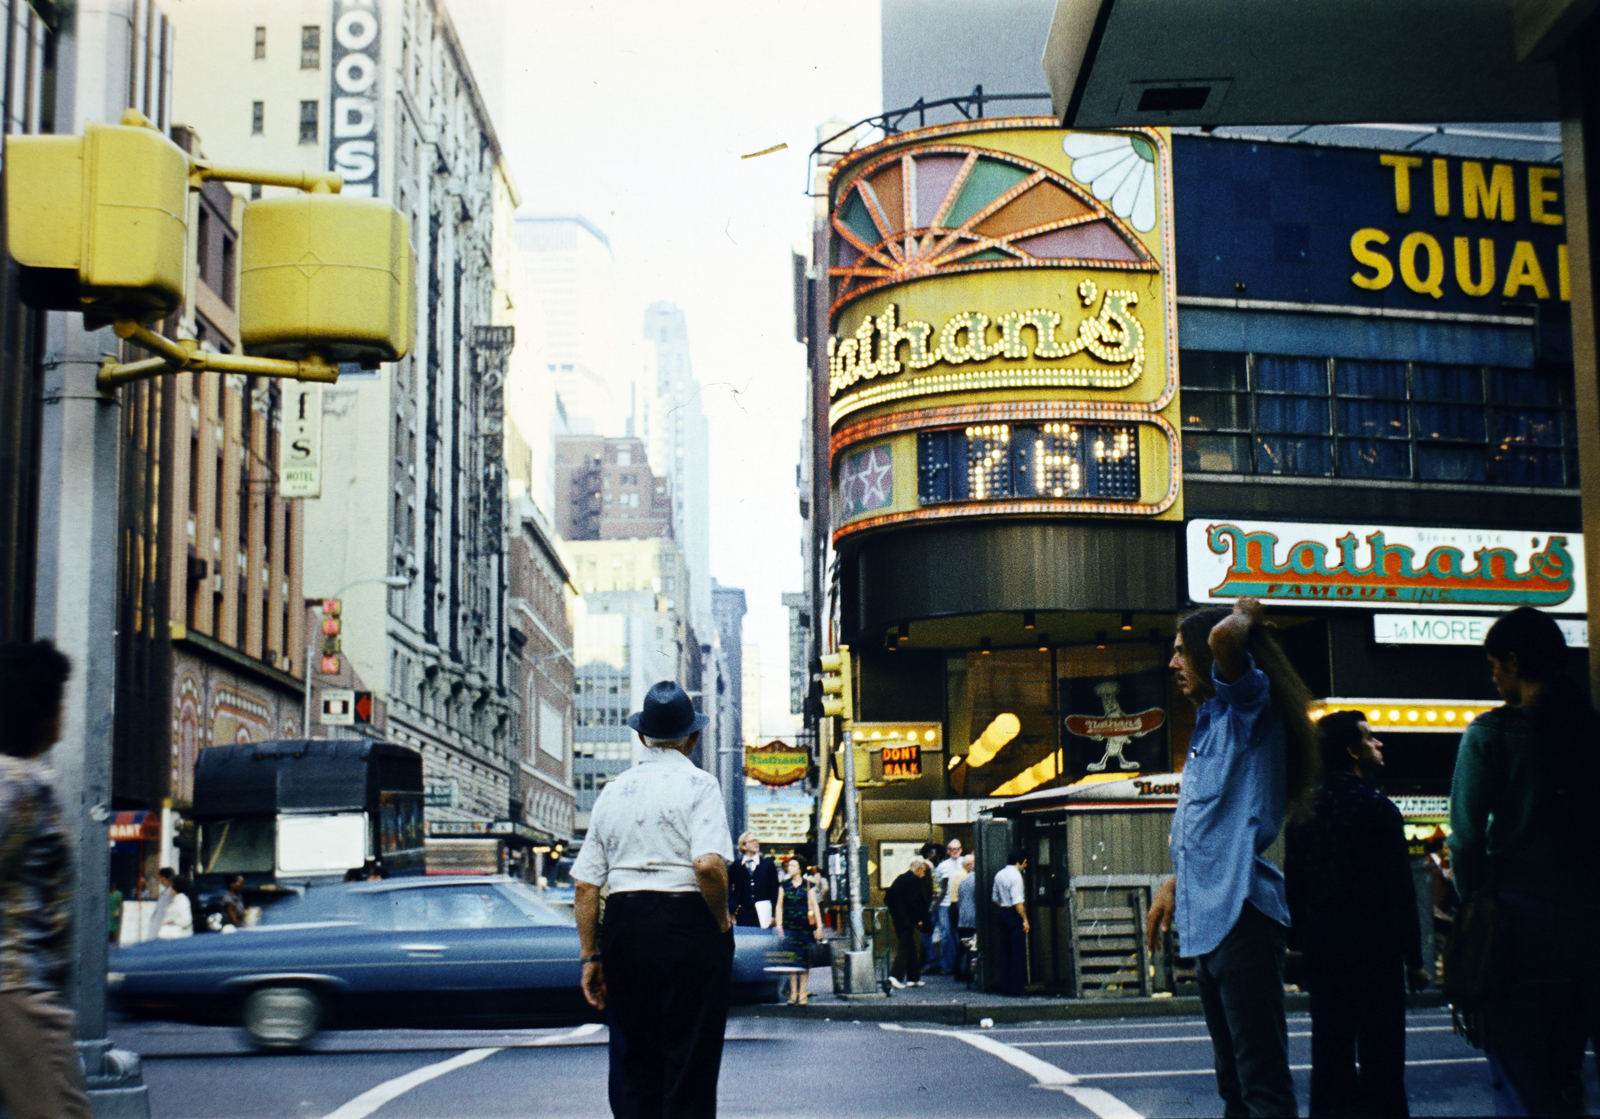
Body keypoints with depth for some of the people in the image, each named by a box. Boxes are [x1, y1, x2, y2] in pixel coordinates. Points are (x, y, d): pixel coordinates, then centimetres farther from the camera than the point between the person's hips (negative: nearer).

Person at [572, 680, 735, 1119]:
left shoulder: (613, 790, 11)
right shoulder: (698, 784, -4)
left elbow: (584, 885, 9)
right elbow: (708, 865, -20)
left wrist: (591, 957, 15)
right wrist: (723, 920, -4)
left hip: (623, 926, 5)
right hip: (688, 925, -5)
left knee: (635, 1061, 13)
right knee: (690, 1064, 0)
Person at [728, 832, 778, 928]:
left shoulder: (768, 864, 11)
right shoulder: (735, 867, 10)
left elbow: (774, 890, 8)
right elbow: (729, 890, 10)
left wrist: (774, 915, 1)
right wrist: (733, 907, -4)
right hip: (743, 916, 0)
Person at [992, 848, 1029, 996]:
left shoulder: (999, 875, 11)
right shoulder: (1015, 876, -15)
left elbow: (995, 898, 17)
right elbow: (1018, 902, -22)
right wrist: (1025, 920, -20)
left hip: (1003, 913, 8)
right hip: (1014, 915, -8)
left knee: (1004, 952, 11)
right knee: (1018, 953, -3)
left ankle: (1005, 987, 13)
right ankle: (1016, 987, -3)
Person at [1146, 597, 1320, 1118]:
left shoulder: (1249, 704, -6)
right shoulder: (1211, 722, 22)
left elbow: (1224, 638, -28)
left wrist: (1245, 615, -7)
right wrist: (1175, 883, 28)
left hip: (1241, 914, -10)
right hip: (1209, 919, 10)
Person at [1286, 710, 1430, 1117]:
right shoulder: (1378, 809, -11)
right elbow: (1399, 890, -11)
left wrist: (1299, 944, 17)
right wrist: (1413, 959, -6)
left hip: (1322, 944, 6)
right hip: (1372, 942, -6)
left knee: (1330, 1053, 11)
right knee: (1380, 1053, -3)